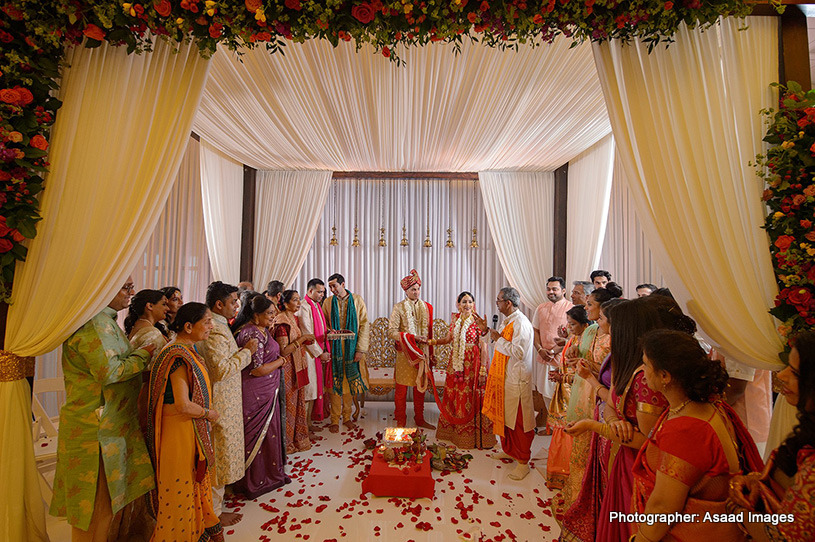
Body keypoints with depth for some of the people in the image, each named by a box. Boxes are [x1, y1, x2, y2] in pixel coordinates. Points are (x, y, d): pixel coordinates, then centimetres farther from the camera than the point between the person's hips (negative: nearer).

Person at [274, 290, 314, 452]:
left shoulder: (294, 318, 9)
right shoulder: (281, 322, -18)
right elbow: (283, 351, -22)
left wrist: (306, 341, 2)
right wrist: (301, 339, -21)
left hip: (298, 367, 8)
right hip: (288, 368, -8)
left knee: (298, 401, 17)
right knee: (288, 404, 6)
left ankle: (298, 438, 32)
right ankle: (287, 443, 24)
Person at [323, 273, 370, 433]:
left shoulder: (357, 299, -2)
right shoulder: (327, 302, 3)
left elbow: (364, 324, -4)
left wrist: (361, 349, -9)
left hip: (352, 348, 0)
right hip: (335, 348, 0)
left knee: (349, 383, 9)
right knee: (335, 383, 4)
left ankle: (347, 417, 24)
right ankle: (335, 420, 18)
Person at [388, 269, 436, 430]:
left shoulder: (427, 307, 8)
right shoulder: (398, 308, -6)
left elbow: (429, 331, 13)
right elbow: (391, 332, -12)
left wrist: (431, 352, 11)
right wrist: (412, 337, -19)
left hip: (422, 352, 4)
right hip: (404, 353, -4)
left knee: (420, 387, 13)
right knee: (402, 388, 5)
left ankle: (419, 419, 29)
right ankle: (401, 421, 21)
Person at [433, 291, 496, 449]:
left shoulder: (478, 321, -10)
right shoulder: (455, 318, 6)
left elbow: (484, 348, -11)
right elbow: (448, 339, 14)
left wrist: (483, 371, -14)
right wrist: (431, 341, 2)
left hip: (472, 364, -5)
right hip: (456, 362, 5)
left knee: (471, 399, 2)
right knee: (453, 396, 13)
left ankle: (472, 436, 20)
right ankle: (453, 430, 31)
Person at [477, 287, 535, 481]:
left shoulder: (521, 324, -21)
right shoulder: (508, 321, 9)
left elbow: (519, 352, -28)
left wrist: (498, 339, -20)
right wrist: (487, 330, 9)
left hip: (517, 379, -9)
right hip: (503, 377, 10)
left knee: (518, 420, 3)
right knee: (503, 416, 20)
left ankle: (523, 461, 19)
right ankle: (508, 450, 39)